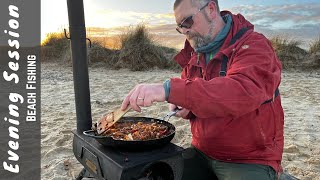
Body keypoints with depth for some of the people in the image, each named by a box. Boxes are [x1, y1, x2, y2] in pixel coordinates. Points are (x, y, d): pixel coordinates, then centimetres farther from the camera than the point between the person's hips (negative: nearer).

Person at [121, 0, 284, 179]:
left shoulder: (255, 46, -15)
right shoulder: (194, 55, 7)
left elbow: (242, 93, -34)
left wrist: (169, 89, -41)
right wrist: (183, 105, -4)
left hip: (249, 160, -5)